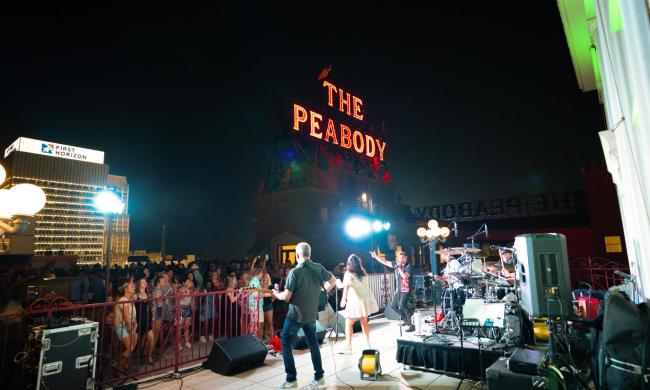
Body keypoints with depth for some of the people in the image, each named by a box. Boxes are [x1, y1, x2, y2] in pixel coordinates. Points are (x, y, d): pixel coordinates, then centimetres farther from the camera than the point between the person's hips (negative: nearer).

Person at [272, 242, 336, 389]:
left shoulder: (295, 272, -18)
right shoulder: (319, 268, -3)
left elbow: (286, 296, -18)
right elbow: (333, 281, 9)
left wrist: (277, 294, 3)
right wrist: (321, 291, 21)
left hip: (296, 314, -5)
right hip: (311, 314, 6)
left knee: (286, 344, 9)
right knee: (313, 344, 18)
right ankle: (319, 377, 22)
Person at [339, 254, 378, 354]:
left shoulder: (349, 273, -9)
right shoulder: (363, 272, 7)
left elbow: (347, 286, -24)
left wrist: (344, 298, -31)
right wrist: (361, 266, 29)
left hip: (355, 300, -6)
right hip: (366, 299, 6)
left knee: (348, 324, 2)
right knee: (364, 322, 21)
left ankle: (348, 347, -1)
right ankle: (368, 344, 29)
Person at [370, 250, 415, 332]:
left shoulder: (409, 267, -12)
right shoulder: (396, 264, 5)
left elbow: (405, 276, -27)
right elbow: (385, 262, 11)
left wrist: (399, 268, -21)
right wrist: (375, 256, 10)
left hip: (406, 290, -8)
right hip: (398, 290, 8)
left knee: (402, 306, -22)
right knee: (394, 305, 14)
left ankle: (411, 324, -13)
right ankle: (405, 319, 30)